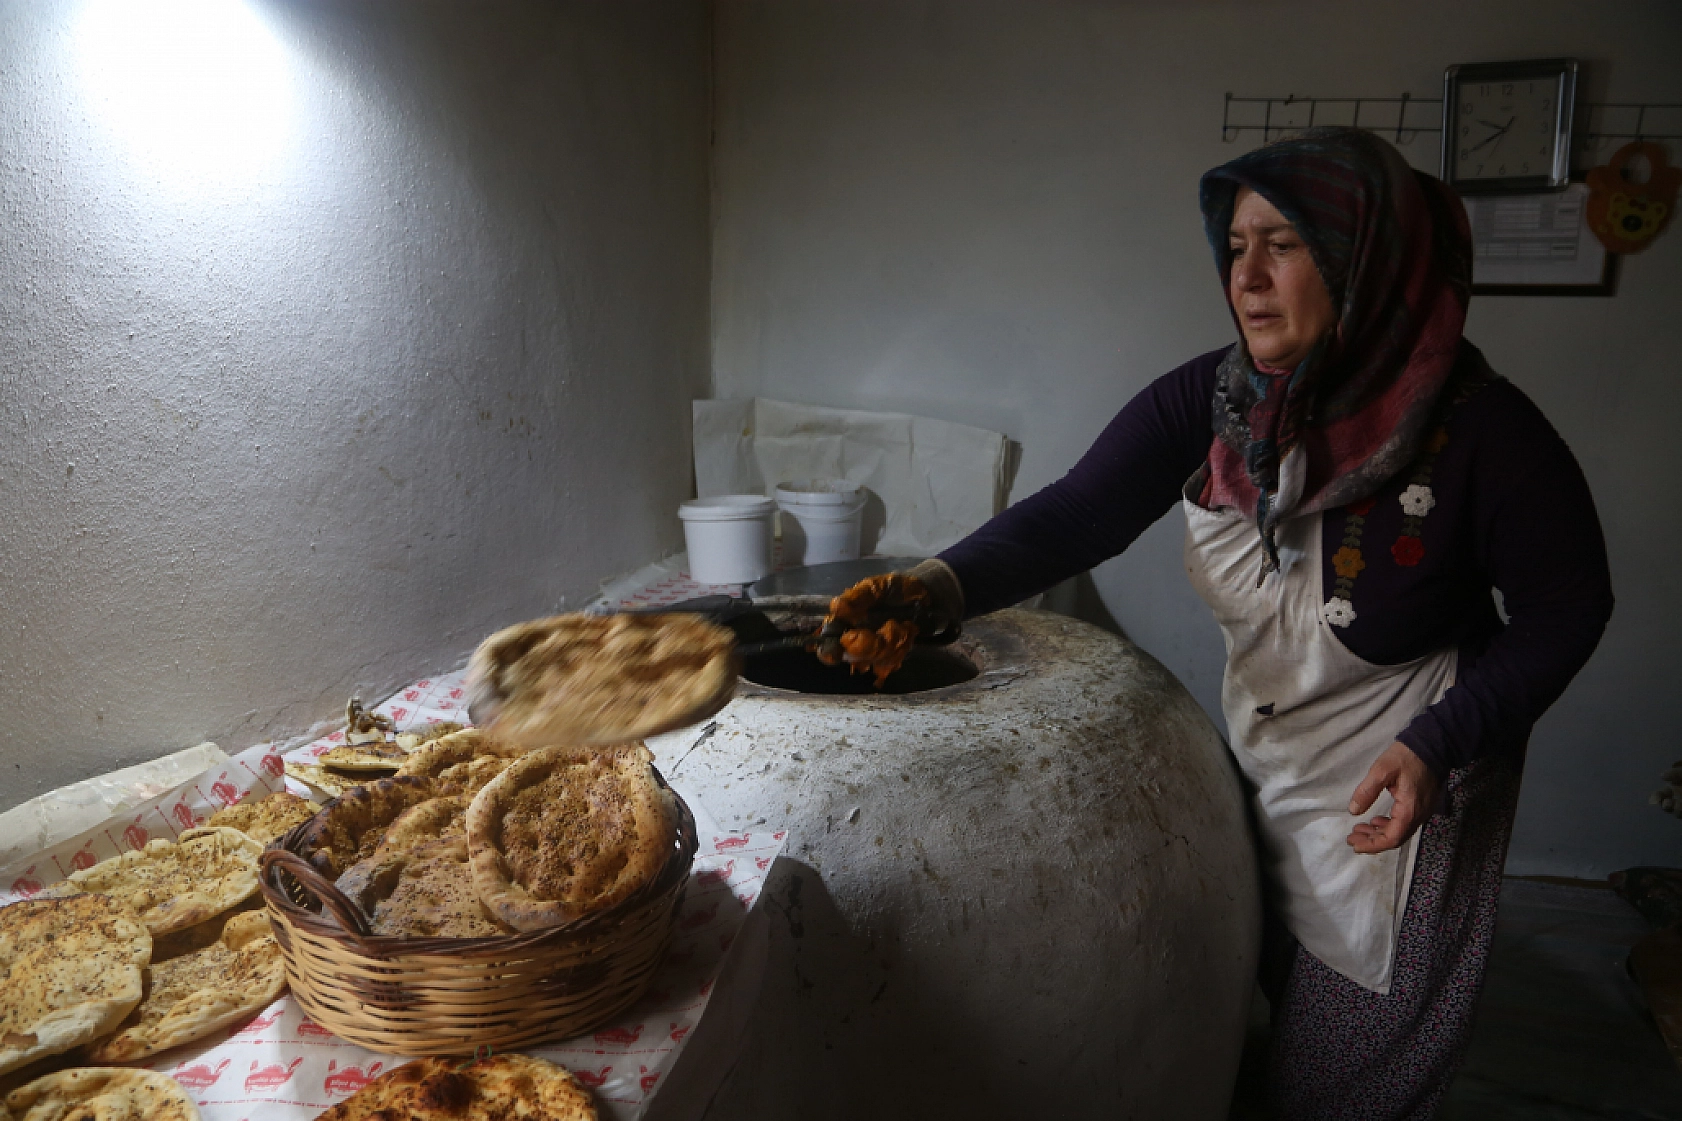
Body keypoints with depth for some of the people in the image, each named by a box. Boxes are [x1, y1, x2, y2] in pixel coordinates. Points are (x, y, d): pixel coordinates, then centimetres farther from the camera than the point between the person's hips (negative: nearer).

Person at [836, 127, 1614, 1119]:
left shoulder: (1479, 430, -24)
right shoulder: (1210, 400, -13)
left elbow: (1565, 612, -13)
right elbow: (1078, 511, -22)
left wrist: (1439, 743, -25)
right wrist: (943, 585, -40)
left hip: (1401, 782, -4)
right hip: (1263, 760, 4)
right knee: (1273, 1016, 25)